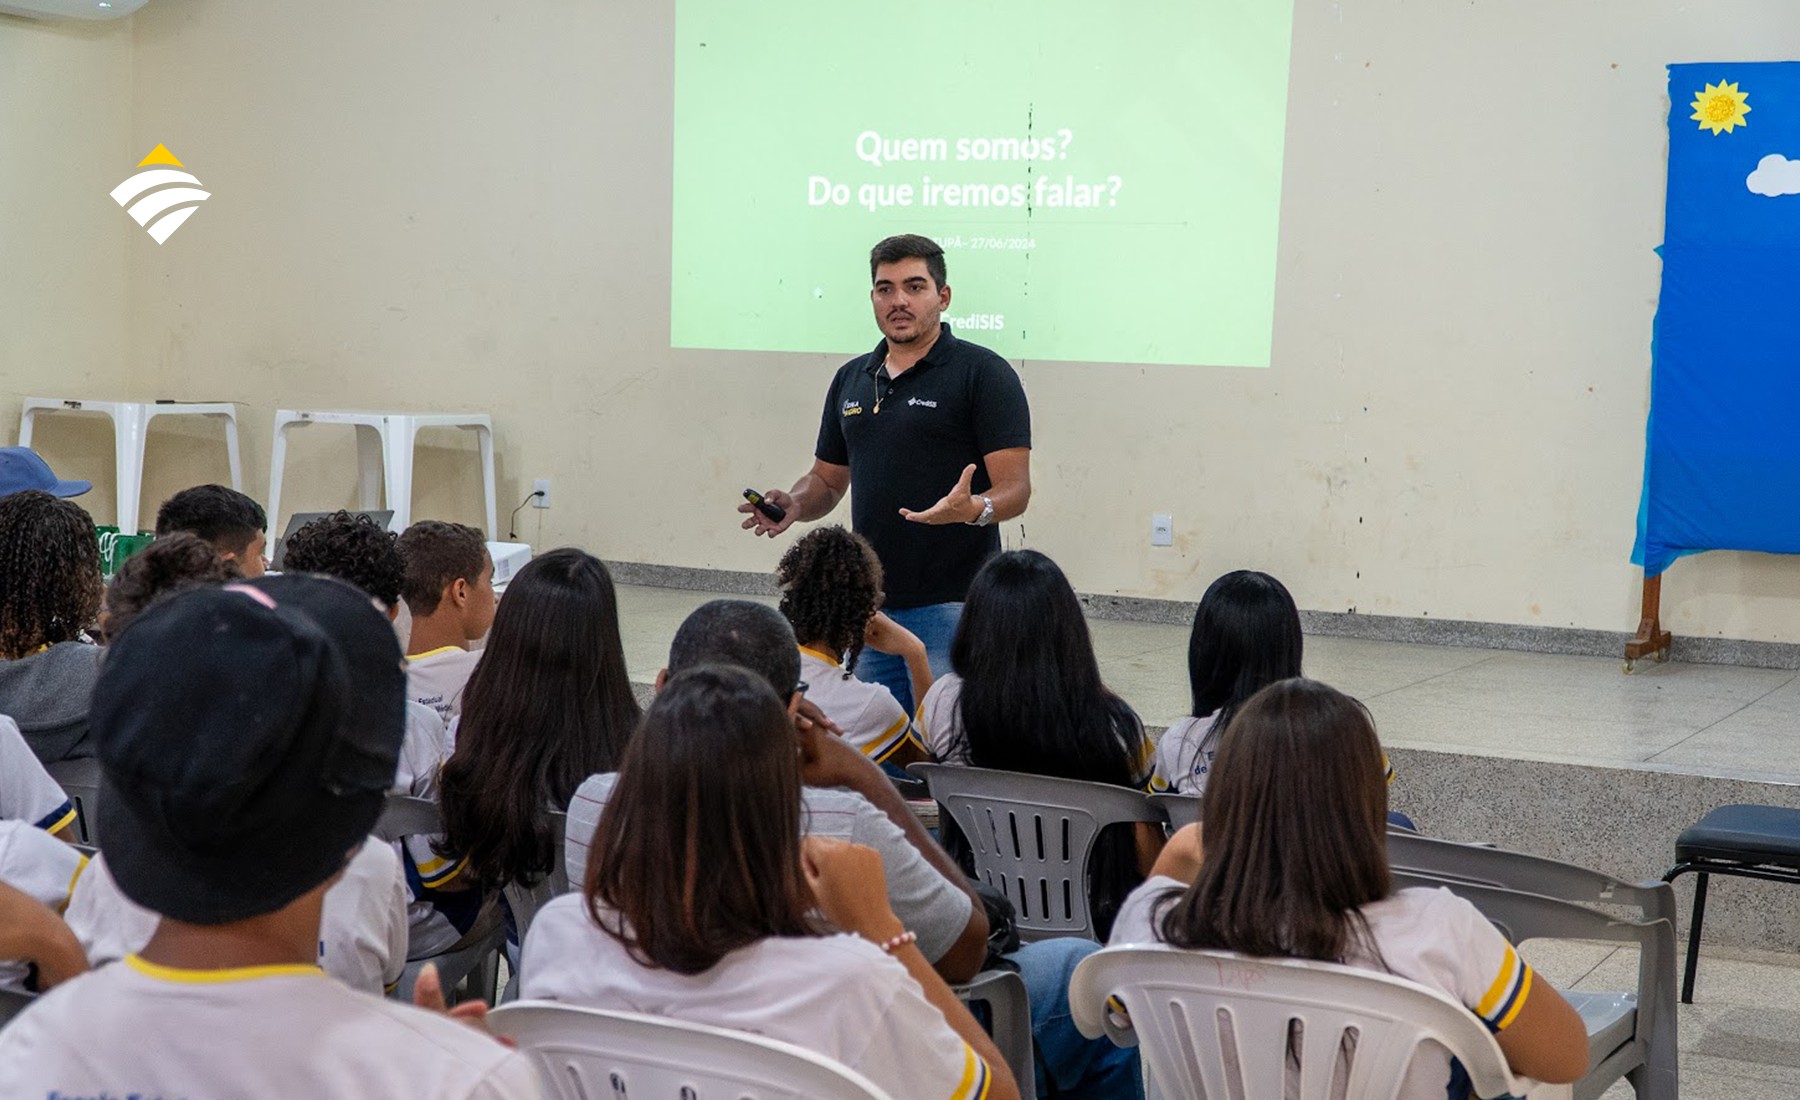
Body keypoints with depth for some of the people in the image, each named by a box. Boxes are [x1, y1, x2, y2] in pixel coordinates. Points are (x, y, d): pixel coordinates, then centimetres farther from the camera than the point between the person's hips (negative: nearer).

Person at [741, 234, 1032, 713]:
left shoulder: (983, 373, -5)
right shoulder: (851, 379, 15)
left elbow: (1015, 489, -10)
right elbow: (827, 480, 22)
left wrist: (974, 509, -31)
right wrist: (795, 504, 0)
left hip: (951, 605, -6)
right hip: (870, 605, 6)